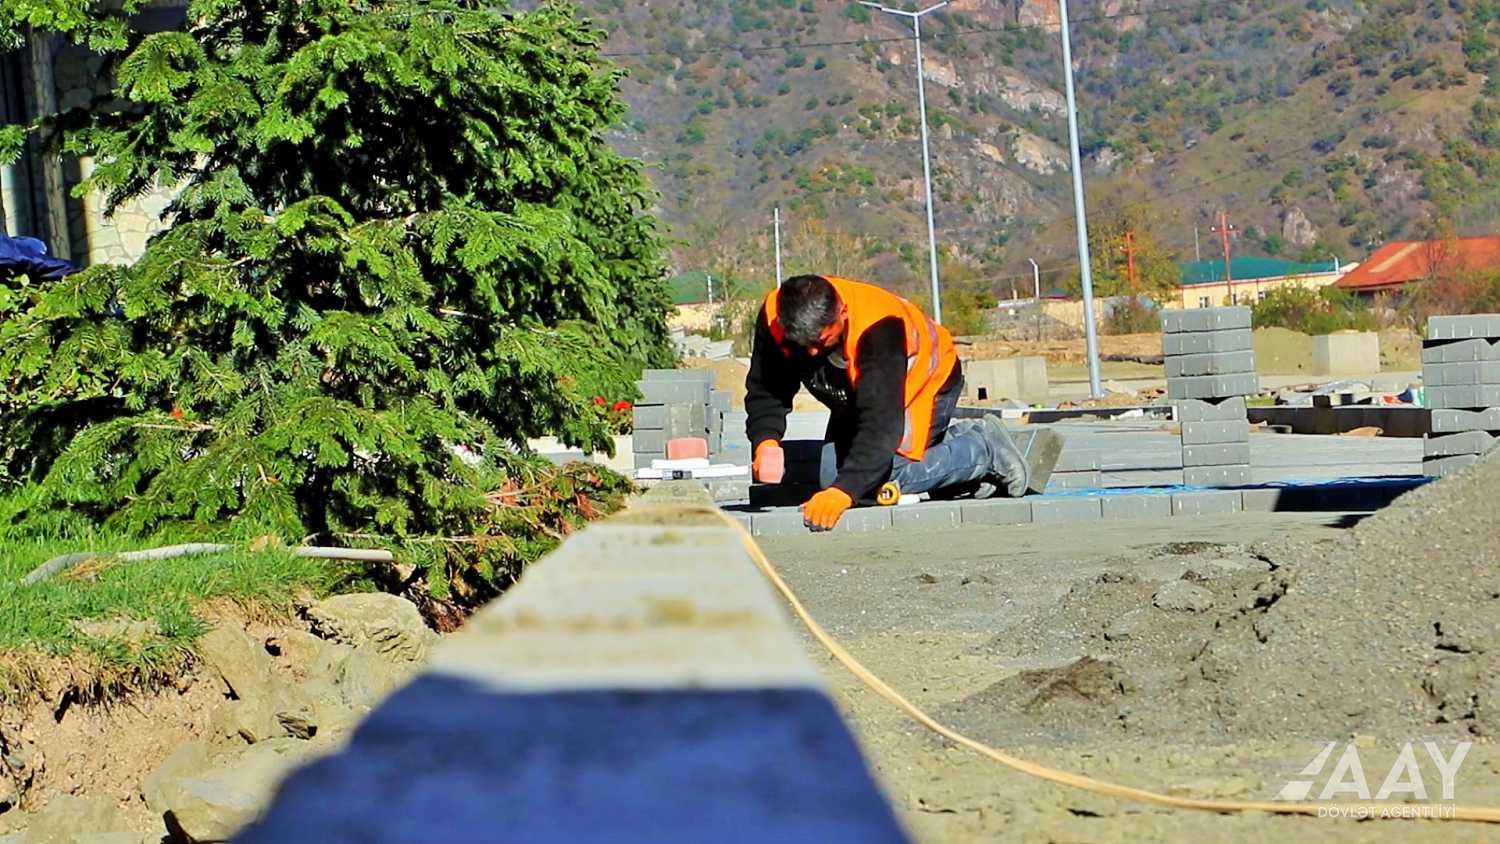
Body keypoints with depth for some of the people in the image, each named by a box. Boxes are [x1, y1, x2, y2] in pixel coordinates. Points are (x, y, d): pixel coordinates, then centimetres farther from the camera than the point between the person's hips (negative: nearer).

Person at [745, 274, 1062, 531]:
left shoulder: (878, 327, -43)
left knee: (882, 479, -24)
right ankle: (953, 438, 13)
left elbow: (881, 421, -48)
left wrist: (844, 490, -60)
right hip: (857, 394, 7)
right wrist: (766, 441, -41)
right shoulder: (773, 315, -27)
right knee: (831, 478, 1)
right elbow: (765, 391, -19)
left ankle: (985, 448, -2)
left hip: (925, 381, -7)